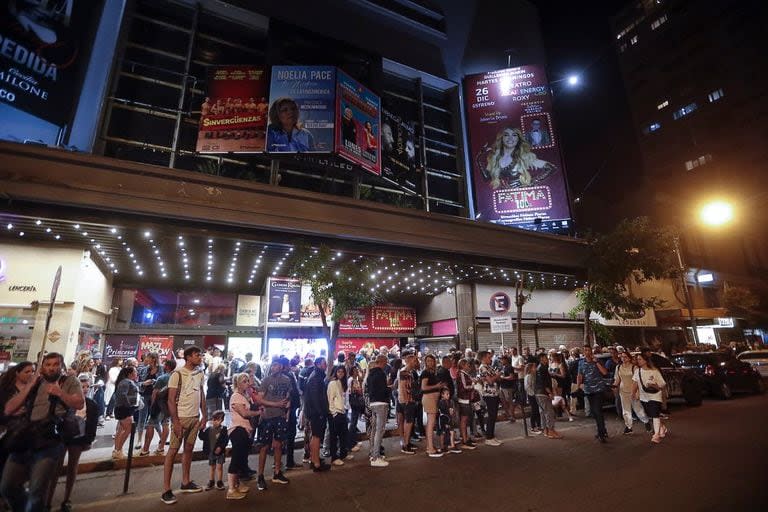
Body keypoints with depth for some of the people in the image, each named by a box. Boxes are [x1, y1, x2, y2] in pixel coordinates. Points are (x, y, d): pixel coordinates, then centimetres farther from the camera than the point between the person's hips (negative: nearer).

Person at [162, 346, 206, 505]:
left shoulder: (200, 374, 4)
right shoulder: (177, 374, -12)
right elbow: (171, 400, -12)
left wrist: (204, 415, 8)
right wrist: (175, 421, -16)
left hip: (195, 417, 6)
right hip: (181, 418, -5)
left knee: (189, 449, 14)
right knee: (173, 451, 2)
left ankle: (185, 482, 26)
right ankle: (166, 490, 10)